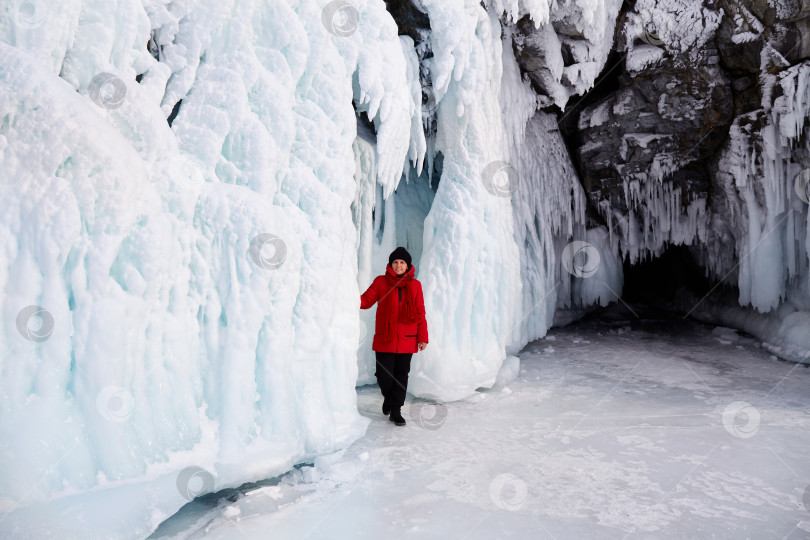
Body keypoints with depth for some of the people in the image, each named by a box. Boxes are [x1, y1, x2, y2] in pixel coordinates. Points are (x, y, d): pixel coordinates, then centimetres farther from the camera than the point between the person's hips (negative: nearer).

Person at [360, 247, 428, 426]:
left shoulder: (415, 285, 7)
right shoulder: (380, 282, 3)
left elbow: (420, 313, 8)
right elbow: (367, 301, 0)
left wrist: (423, 337, 4)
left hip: (407, 340, 1)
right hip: (384, 339, -1)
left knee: (401, 375, 5)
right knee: (384, 376, -1)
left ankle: (395, 410, 19)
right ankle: (388, 397, 32)